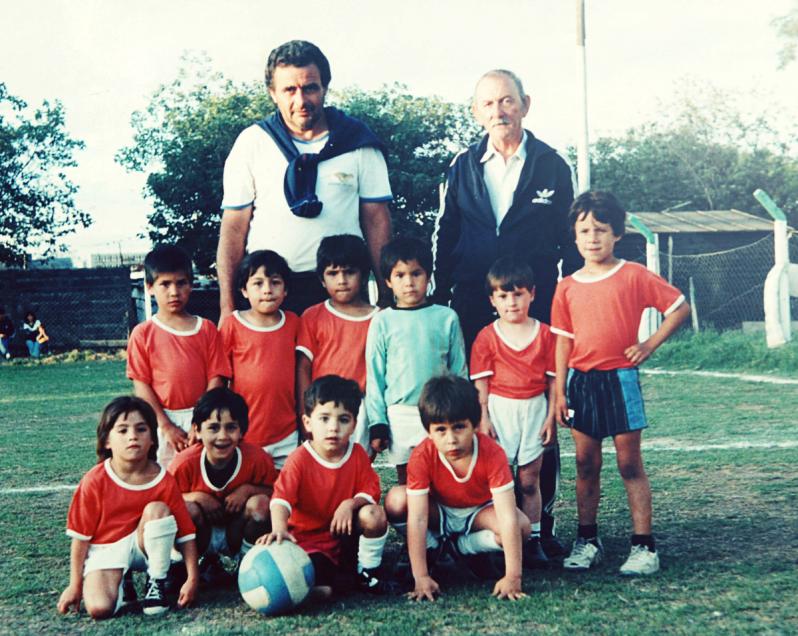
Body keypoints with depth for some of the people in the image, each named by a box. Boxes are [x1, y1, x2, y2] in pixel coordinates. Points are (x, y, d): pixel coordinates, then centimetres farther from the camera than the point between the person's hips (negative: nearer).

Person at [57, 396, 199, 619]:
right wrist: (75, 585, -4)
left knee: (157, 510, -28)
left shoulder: (164, 481, -12)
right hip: (105, 550, -2)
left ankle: (157, 584, -11)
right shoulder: (94, 481, -15)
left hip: (143, 545, 2)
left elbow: (186, 533, -9)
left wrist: (192, 579, -15)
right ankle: (121, 583, 9)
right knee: (99, 608, -28)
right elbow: (81, 536, -7)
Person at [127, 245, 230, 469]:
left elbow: (215, 379, 1)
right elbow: (141, 384, -1)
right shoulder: (143, 333, 2)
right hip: (162, 420, -1)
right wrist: (166, 426, -8)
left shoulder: (207, 329, 5)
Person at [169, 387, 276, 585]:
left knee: (261, 503, -27)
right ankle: (206, 562, -2)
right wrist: (196, 496, -28)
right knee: (188, 508, -31)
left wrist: (248, 489, -25)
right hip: (199, 533, 0)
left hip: (237, 532, 0)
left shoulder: (257, 459, -20)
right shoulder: (185, 463, -22)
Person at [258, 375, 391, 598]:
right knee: (321, 591, -29)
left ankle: (369, 569, -3)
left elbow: (371, 491, -4)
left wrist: (351, 504, -26)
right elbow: (281, 498, -32)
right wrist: (279, 529, -51)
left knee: (374, 514, -27)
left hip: (346, 529, 4)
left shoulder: (358, 454, -5)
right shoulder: (299, 459, -18)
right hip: (309, 538, -4)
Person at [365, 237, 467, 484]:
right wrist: (377, 423, 0)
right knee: (406, 481, 9)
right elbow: (374, 376, 3)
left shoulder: (447, 318, 1)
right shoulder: (383, 321, 0)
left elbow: (459, 371, 7)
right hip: (399, 415, 0)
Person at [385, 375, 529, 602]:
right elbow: (417, 519, -31)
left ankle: (461, 546, -5)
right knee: (396, 501, -31)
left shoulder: (492, 454, -32)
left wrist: (512, 577, -40)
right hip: (439, 512, 0)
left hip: (479, 511, 0)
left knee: (521, 526, -30)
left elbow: (508, 518, -35)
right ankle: (433, 547, -4)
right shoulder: (422, 456, -30)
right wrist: (421, 577, -36)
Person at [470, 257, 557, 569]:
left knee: (529, 480, 6)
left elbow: (552, 378, 4)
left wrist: (551, 416, 0)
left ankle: (532, 540, 12)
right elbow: (480, 381, 0)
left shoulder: (544, 334, 3)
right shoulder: (487, 337, 0)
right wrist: (483, 417, -7)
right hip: (500, 409, -1)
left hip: (535, 409, 1)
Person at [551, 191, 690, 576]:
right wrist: (560, 390, 3)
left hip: (620, 380, -3)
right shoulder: (568, 287, 4)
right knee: (586, 464, 10)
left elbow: (680, 307, 0)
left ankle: (643, 546, 5)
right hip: (581, 382, 3)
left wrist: (650, 344, -6)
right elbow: (564, 341, 7)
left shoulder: (634, 277, -5)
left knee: (630, 464, 0)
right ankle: (587, 540, 19)